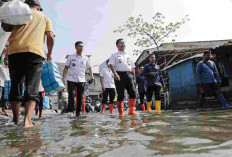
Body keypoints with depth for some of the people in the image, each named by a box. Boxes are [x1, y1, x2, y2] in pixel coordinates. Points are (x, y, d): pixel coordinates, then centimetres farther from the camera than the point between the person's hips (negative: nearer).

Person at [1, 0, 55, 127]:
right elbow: (50, 36, 8)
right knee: (32, 89, -4)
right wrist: (49, 53, 21)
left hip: (14, 52, 2)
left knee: (15, 87, 11)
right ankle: (27, 119, -18)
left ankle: (16, 119, 17)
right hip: (35, 52, -1)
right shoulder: (44, 17, 21)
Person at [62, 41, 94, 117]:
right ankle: (70, 109, 6)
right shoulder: (71, 57, 9)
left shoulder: (85, 58, 13)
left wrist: (92, 76, -5)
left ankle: (78, 113, 12)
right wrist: (63, 77, -5)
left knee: (80, 97, 2)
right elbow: (66, 67, 7)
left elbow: (89, 68, 12)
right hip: (71, 79, -1)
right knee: (71, 95, -8)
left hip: (81, 80, 2)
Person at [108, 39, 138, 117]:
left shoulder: (128, 55, 25)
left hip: (129, 75, 4)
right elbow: (111, 64, -3)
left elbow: (132, 67, 24)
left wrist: (134, 78, 15)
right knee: (120, 95, -3)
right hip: (119, 75, -4)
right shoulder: (114, 55, 12)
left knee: (132, 92, -7)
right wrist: (115, 73, -20)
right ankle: (121, 112, 4)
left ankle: (131, 110, 1)